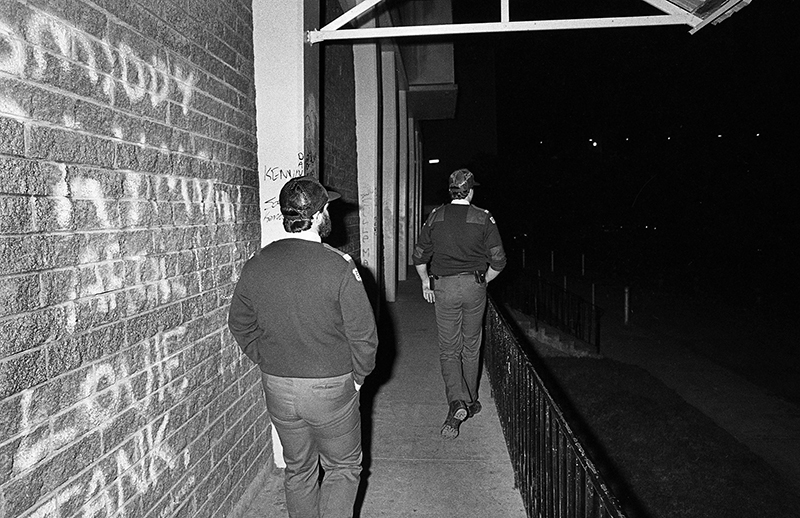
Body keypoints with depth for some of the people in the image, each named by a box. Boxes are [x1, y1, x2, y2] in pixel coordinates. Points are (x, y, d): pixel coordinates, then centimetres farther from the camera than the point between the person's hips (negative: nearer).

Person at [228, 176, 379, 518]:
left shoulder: (255, 265, -4)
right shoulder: (339, 266, -19)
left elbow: (240, 325, 6)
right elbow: (363, 334, -15)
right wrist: (357, 376, 1)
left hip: (277, 387, 5)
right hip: (330, 387, -4)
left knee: (298, 469, 22)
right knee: (343, 468, 16)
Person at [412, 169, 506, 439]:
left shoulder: (436, 217, 1)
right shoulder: (483, 218, -3)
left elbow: (419, 257, 6)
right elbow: (498, 260, -4)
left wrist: (425, 281, 21)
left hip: (443, 287, 0)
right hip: (474, 286, 0)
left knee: (448, 349, 5)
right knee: (471, 346, 15)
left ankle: (456, 401, -15)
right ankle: (470, 401, 26)